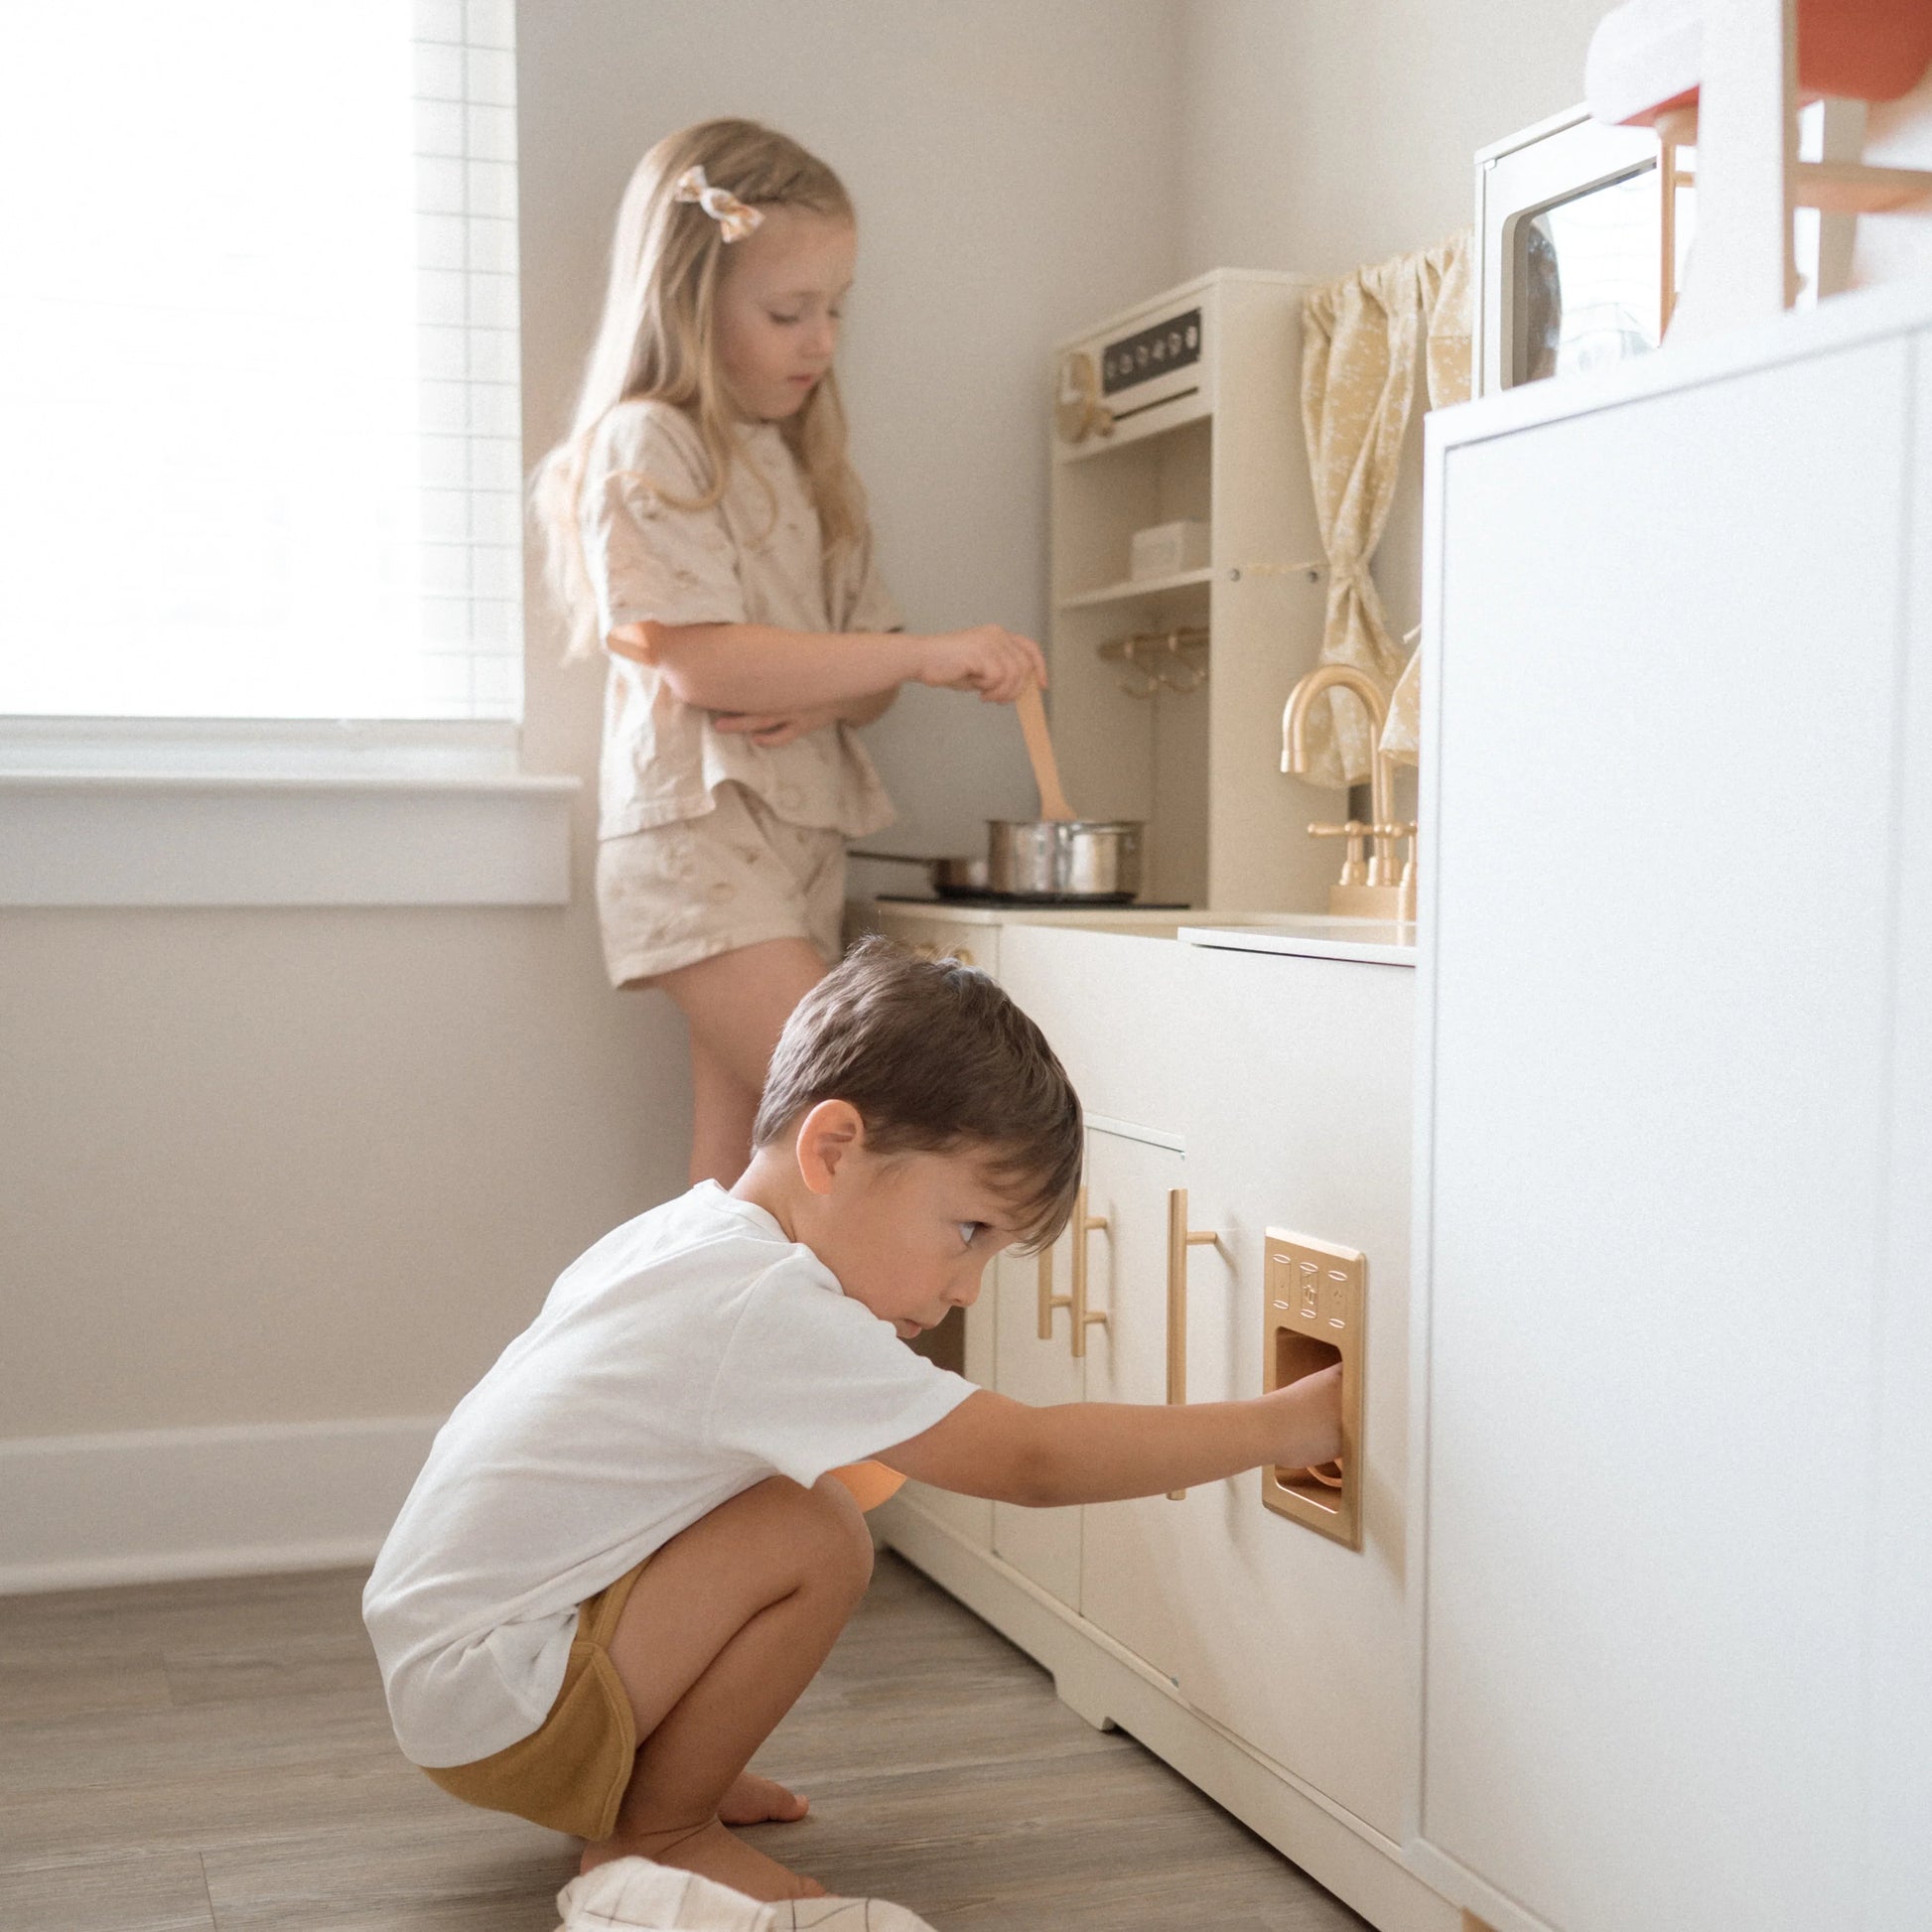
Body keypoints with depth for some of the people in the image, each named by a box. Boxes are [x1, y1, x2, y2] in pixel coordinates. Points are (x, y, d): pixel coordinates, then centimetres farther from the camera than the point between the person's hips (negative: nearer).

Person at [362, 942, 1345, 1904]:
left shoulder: (690, 1235, 4)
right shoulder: (770, 1310, -25)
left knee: (802, 1494, 9)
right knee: (815, 1541, -21)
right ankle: (652, 1831, -3)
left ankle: (653, 1778, 11)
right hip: (483, 1703, -10)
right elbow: (1029, 1460, -24)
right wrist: (1284, 1424, -17)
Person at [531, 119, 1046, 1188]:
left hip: (804, 843, 8)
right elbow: (700, 659, -17)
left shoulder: (805, 466, 20)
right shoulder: (644, 443, -5)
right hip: (700, 842, -8)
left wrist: (820, 698, -9)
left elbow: (868, 671, 16)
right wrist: (929, 654, -17)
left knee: (749, 1174, 6)